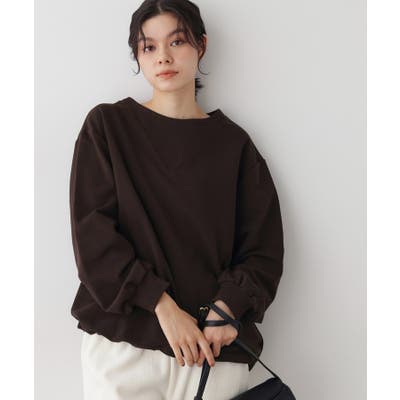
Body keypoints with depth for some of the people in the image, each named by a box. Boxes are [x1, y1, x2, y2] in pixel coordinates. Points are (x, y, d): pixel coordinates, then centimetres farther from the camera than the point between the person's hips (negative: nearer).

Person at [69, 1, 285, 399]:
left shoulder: (233, 142, 5)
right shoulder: (107, 125, 3)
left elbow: (263, 248, 3)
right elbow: (92, 231, -6)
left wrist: (225, 308, -15)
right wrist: (163, 306, -14)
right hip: (122, 340, -1)